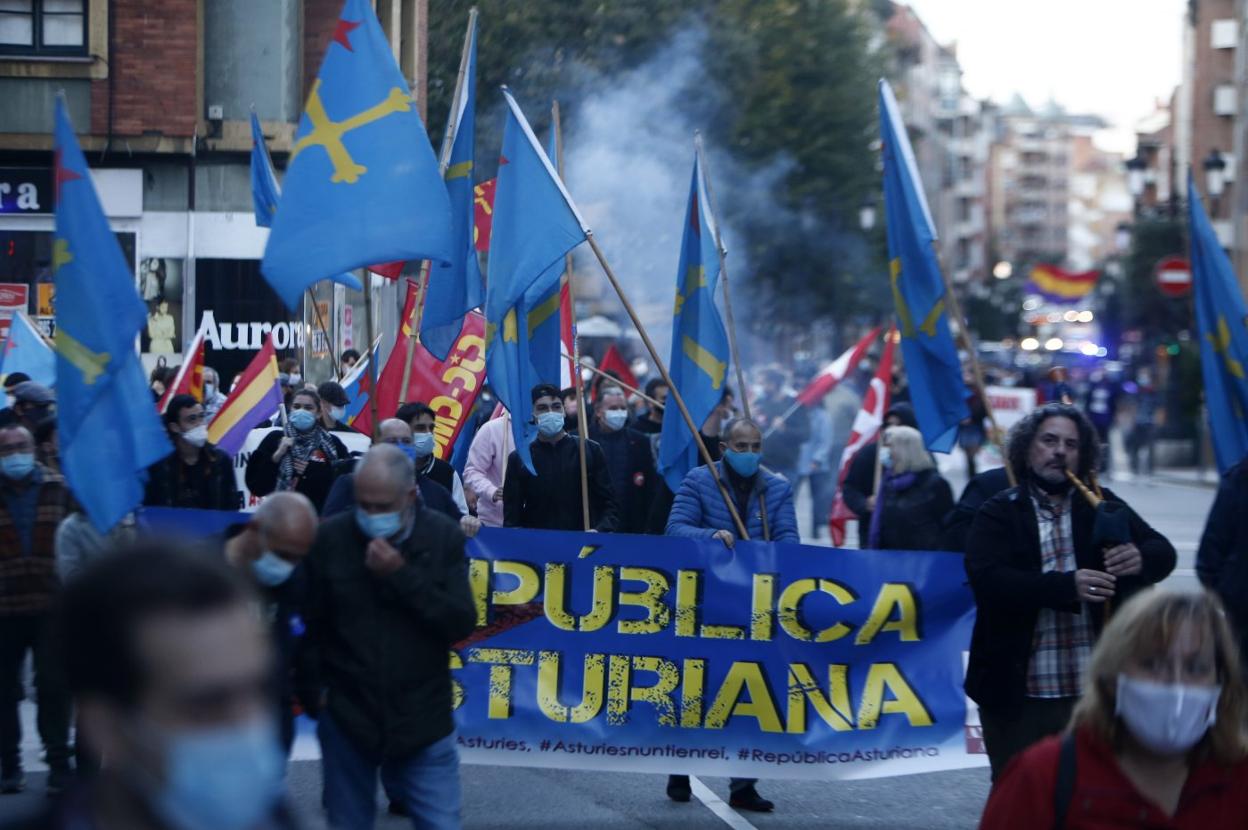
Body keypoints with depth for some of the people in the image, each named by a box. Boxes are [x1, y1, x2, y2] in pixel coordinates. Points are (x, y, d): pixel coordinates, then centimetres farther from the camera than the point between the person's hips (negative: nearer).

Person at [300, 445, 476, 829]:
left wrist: (402, 576, -18)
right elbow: (307, 624, 2)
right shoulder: (330, 538, -5)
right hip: (346, 720, 0)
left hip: (423, 721, 0)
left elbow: (462, 623, -10)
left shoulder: (443, 537, -3)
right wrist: (313, 688, -7)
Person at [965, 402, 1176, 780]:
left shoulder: (1102, 508, 11)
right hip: (1018, 695, -2)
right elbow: (988, 579, -16)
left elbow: (1163, 553, 5)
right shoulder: (998, 514, 0)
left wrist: (1140, 558, -20)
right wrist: (1068, 586, -28)